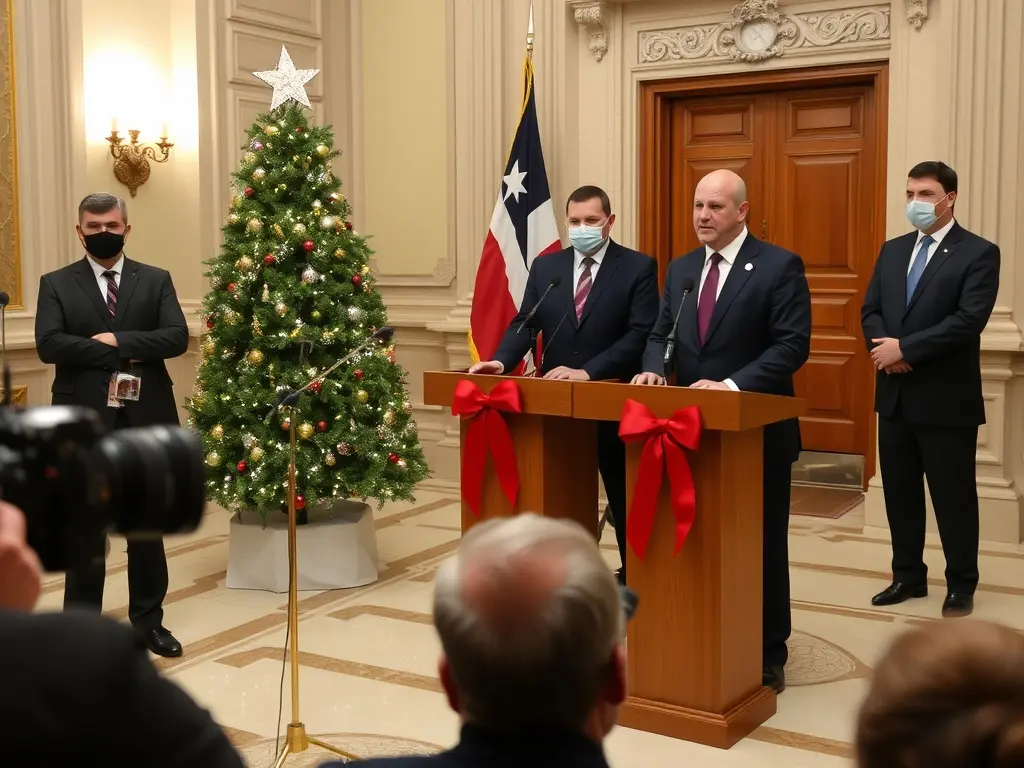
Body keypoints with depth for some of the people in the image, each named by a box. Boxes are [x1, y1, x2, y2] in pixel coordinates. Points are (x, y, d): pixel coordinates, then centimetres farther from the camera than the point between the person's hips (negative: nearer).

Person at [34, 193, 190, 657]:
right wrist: (117, 357, -14)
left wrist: (118, 339, -15)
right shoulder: (56, 284, 4)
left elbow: (177, 337, -6)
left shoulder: (156, 281, 8)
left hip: (145, 420, 1)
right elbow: (48, 344, -11)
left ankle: (148, 619, 23)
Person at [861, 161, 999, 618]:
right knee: (899, 490, 13)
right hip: (895, 395, 6)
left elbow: (967, 321, -19)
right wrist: (884, 345, -13)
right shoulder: (892, 251, 12)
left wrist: (905, 347, -19)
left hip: (946, 398, -6)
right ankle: (908, 576, 26)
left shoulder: (979, 253, -8)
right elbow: (870, 311, 8)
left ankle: (961, 584, 19)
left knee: (953, 494, 4)